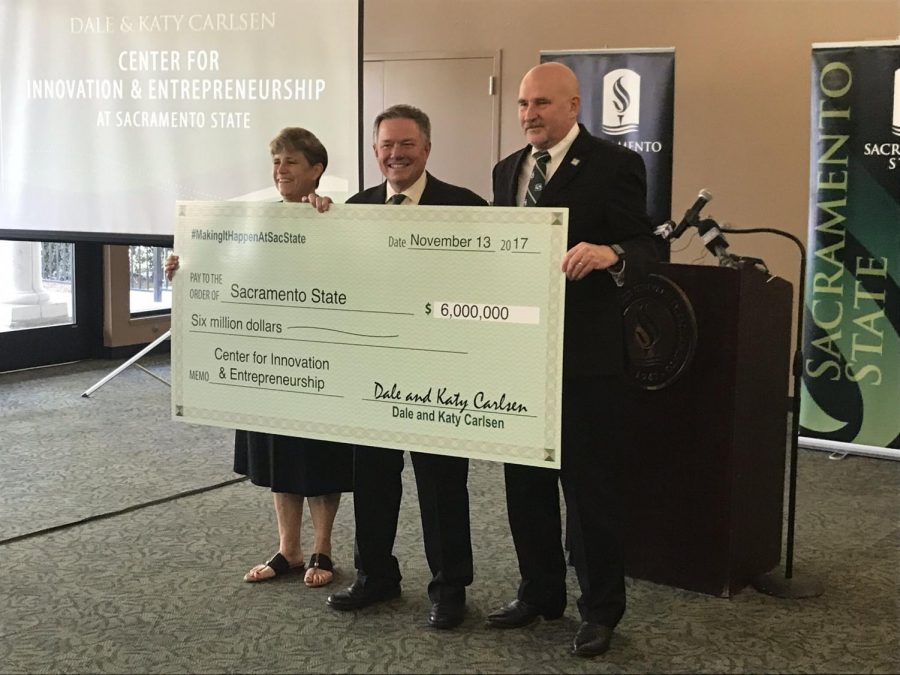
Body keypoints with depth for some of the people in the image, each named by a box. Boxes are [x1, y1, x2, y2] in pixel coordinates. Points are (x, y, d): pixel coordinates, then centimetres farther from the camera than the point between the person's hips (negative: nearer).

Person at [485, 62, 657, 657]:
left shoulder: (614, 165, -7)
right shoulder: (507, 170, 13)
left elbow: (645, 247, -12)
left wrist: (611, 254, -33)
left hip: (585, 354, -6)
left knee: (592, 485, 3)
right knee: (525, 480, 14)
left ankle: (601, 610, 18)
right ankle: (540, 592, 31)